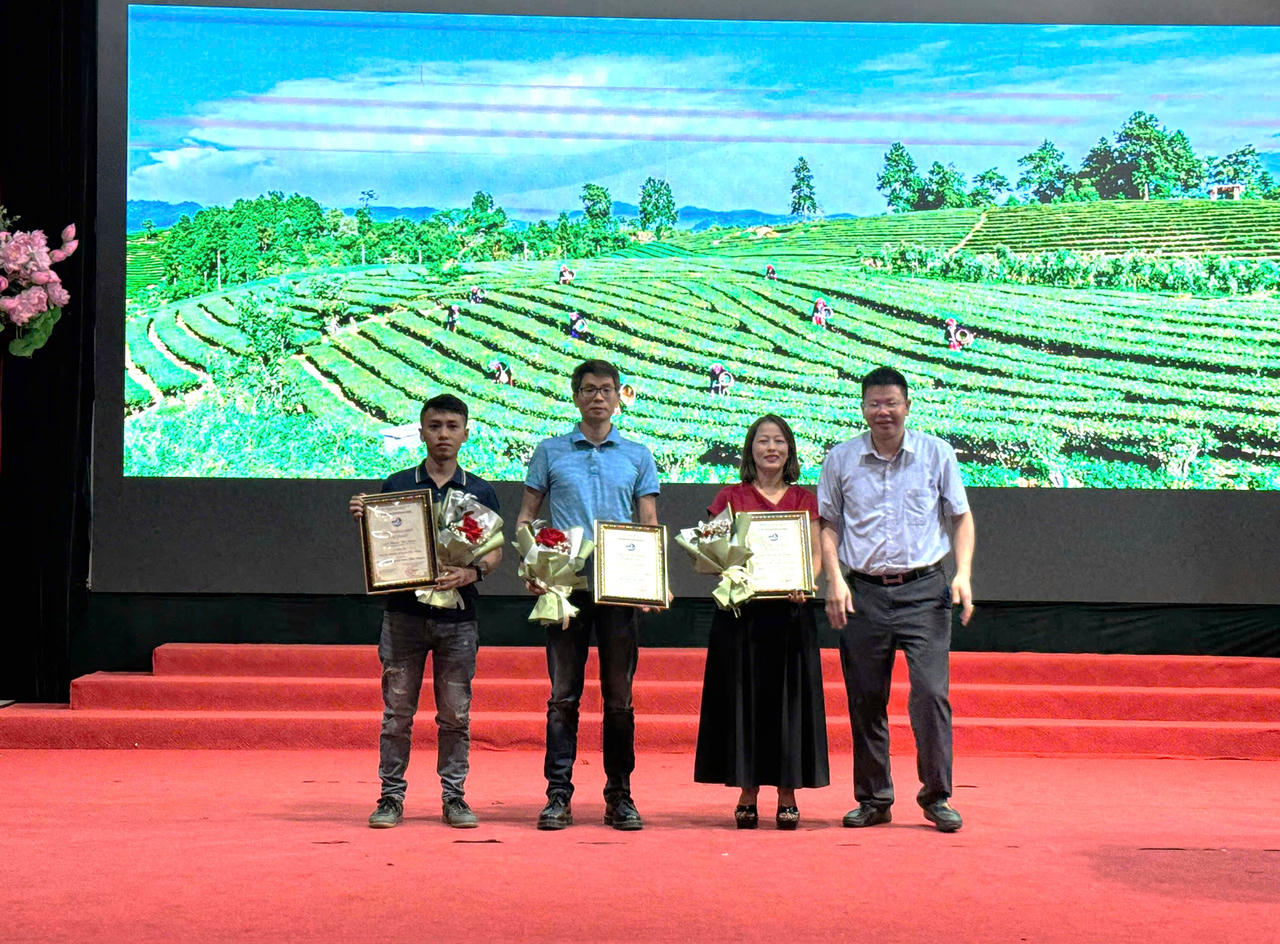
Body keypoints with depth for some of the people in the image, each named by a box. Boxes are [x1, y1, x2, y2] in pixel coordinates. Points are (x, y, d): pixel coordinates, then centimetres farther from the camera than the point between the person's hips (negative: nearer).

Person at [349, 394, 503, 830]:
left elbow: (495, 551, 6)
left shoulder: (481, 492, 7)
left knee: (455, 713, 4)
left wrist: (472, 572, -14)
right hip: (404, 611, 0)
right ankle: (391, 796, 9)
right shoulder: (396, 486, 6)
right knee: (397, 710, 1)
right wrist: (363, 520, -11)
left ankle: (454, 796, 12)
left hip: (458, 617, 0)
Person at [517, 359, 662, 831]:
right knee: (564, 694, -1)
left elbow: (650, 524, 9)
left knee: (619, 695, 4)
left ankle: (620, 796, 10)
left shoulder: (638, 456, 12)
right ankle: (558, 795, 2)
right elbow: (526, 516, 10)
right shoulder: (550, 452, 10)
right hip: (565, 585, -1)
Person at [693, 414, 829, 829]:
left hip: (790, 610, 1)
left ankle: (787, 795, 7)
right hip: (741, 610, -1)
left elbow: (817, 554, 5)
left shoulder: (804, 499, 11)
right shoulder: (731, 497, 8)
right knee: (744, 698, 0)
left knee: (789, 699, 0)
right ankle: (747, 794, 7)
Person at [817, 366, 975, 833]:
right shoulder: (841, 459, 6)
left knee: (930, 693, -10)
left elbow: (961, 516, 9)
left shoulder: (937, 453, 5)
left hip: (924, 591, -1)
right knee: (865, 699, 4)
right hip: (863, 592, 1)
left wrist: (963, 574, -3)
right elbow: (828, 524, 11)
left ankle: (936, 796, 3)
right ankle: (873, 799, 16)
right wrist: (834, 579, -2)